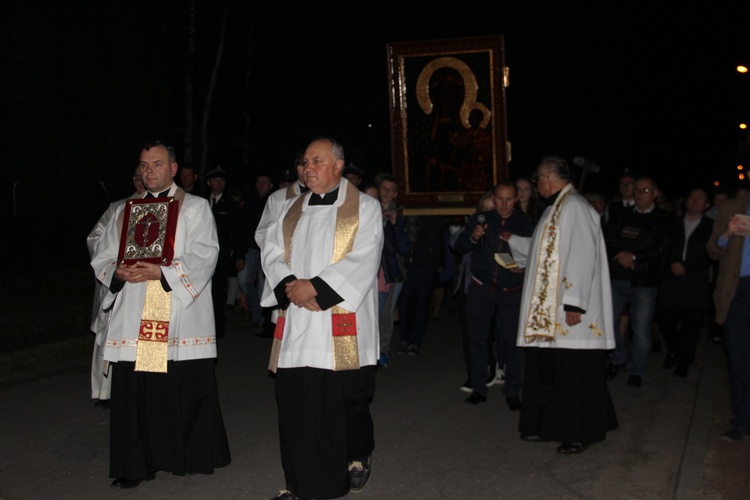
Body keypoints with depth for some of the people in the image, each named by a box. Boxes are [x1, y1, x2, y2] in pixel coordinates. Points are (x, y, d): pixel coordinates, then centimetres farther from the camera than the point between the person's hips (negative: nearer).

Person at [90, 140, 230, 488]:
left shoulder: (195, 208, 7)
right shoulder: (124, 212, 19)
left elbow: (203, 256, -7)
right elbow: (101, 260, 15)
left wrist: (161, 272, -19)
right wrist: (119, 272, -8)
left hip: (181, 319, -3)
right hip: (133, 321, 3)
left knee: (185, 390, -1)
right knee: (132, 392, 1)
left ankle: (190, 457, 16)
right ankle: (135, 465, 11)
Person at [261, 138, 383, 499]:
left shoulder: (364, 208, 1)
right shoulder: (292, 210, 16)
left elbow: (362, 260, -11)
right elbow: (272, 252, 9)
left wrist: (314, 286, -16)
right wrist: (291, 286, -11)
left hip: (342, 322, -4)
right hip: (296, 323, 4)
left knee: (348, 398, 5)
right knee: (295, 401, 1)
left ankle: (357, 456, 32)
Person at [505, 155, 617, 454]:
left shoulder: (574, 207, -16)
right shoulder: (557, 207, 15)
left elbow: (581, 258, -23)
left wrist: (574, 303, -25)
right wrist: (512, 240, 40)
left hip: (568, 310, -10)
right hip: (549, 311, 10)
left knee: (573, 370, -1)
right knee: (547, 369, 14)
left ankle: (580, 433, 10)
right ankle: (548, 426, 24)